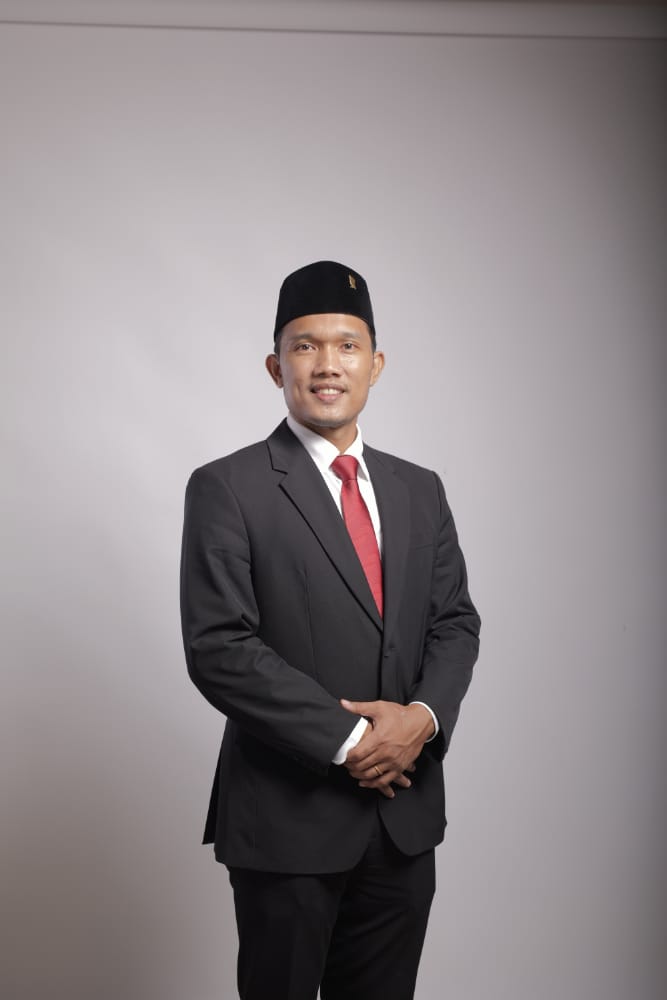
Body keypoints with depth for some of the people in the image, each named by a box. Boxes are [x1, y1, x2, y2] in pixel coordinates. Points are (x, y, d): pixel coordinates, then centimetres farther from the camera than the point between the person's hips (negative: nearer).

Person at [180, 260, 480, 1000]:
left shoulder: (420, 490, 10)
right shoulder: (227, 488, -7)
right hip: (288, 816, -4)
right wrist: (349, 739, -17)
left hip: (406, 814, 5)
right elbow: (218, 648, -15)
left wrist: (423, 715, -11)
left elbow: (456, 622, 9)